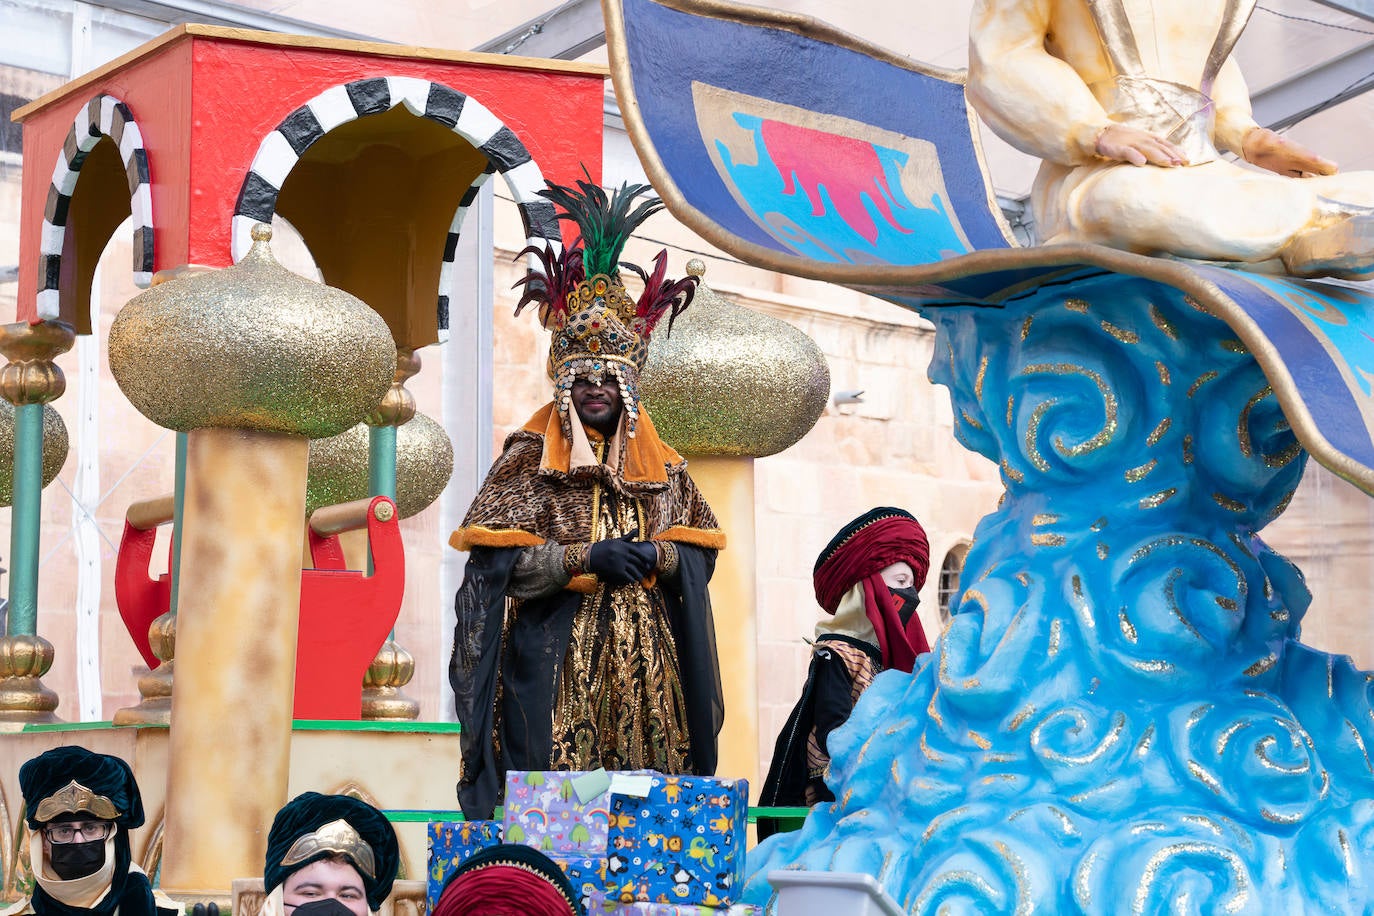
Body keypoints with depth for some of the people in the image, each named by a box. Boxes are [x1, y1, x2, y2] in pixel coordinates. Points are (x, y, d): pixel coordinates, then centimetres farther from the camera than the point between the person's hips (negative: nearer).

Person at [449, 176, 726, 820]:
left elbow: (700, 552, 12)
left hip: (644, 660, 4)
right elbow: (496, 558, -7)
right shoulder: (530, 459, 2)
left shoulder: (659, 464, 14)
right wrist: (586, 558, -16)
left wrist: (656, 557, -9)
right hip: (556, 663, -3)